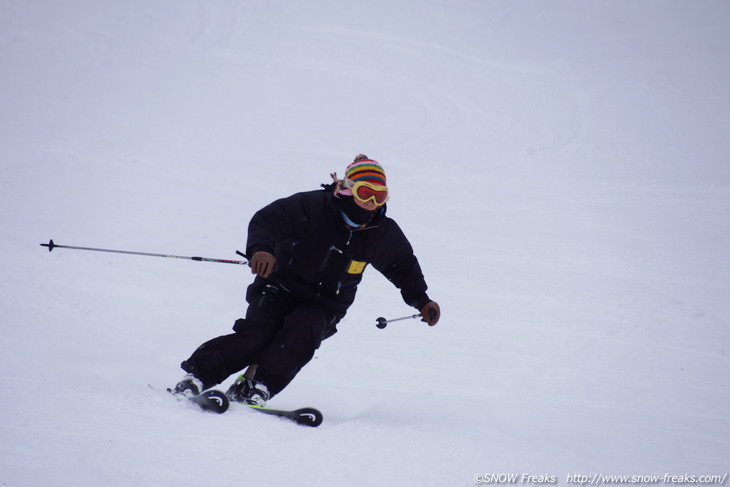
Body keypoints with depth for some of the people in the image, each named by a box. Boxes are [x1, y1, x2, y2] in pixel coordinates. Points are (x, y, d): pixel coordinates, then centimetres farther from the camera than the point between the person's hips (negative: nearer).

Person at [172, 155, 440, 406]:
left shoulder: (382, 233, -1)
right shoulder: (312, 207, -14)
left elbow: (404, 266, 18)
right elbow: (266, 221, -20)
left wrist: (421, 301, 11)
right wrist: (260, 249, -40)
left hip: (324, 306, 3)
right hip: (280, 289, -3)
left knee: (303, 331, -32)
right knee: (255, 335, -26)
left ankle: (257, 387, -34)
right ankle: (196, 375, -17)